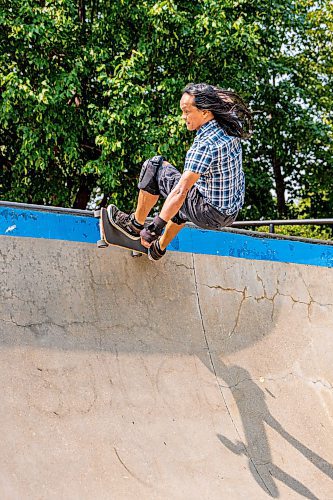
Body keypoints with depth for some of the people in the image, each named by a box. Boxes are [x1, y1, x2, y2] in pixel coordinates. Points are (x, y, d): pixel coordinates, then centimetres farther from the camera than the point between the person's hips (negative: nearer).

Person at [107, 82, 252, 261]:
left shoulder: (207, 144, -26)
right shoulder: (230, 130, -1)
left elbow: (181, 191, -28)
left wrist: (154, 227, -24)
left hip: (208, 214, -8)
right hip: (231, 212, 8)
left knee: (154, 167, -3)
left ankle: (136, 224, 10)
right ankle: (159, 248, 45)